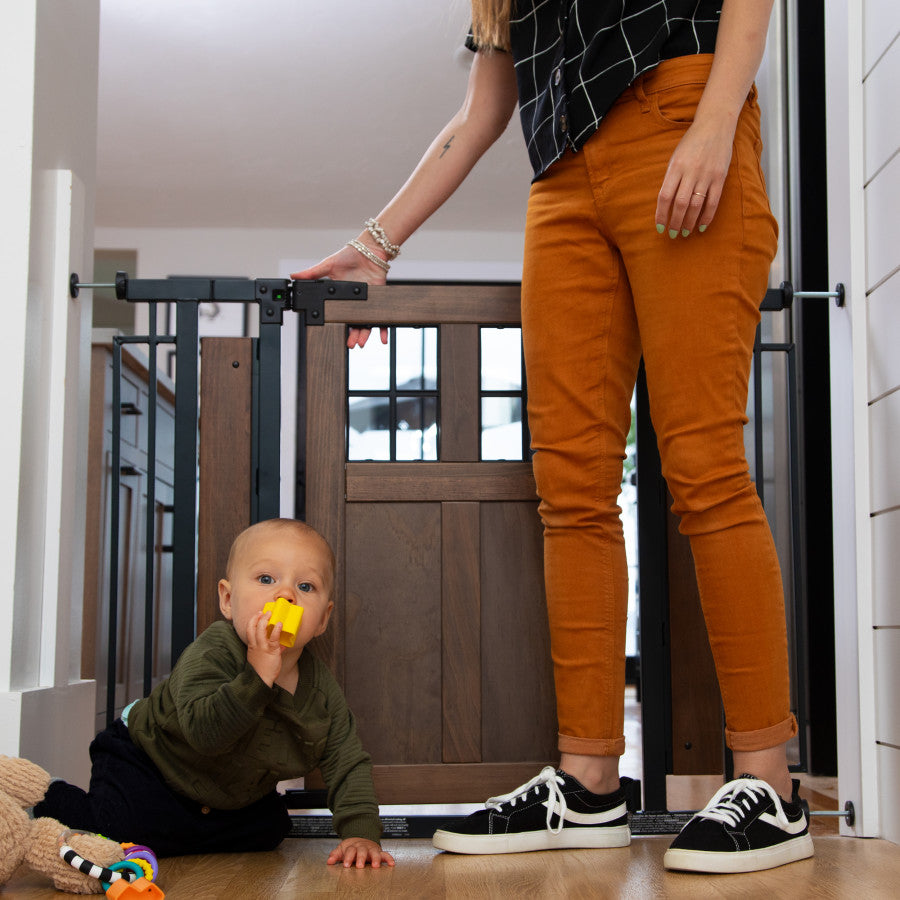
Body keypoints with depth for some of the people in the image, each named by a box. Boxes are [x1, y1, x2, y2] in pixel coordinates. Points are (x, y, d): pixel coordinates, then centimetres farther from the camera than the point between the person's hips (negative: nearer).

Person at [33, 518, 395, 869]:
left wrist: (360, 832, -22)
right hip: (144, 759, -6)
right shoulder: (210, 655, -32)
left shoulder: (322, 690, -15)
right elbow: (203, 732, -46)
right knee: (124, 829, -25)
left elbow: (348, 763, -9)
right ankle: (52, 801, 5)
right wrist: (258, 673, -53)